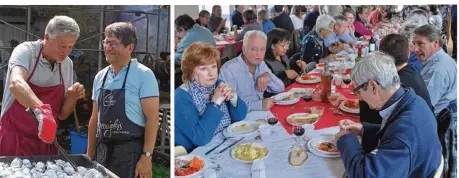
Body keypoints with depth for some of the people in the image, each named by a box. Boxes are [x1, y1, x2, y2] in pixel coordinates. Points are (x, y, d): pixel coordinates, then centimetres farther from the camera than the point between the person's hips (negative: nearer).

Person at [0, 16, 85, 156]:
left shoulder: (67, 64, 3)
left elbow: (62, 114, 9)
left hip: (46, 141, 5)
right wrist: (40, 109, -50)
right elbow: (16, 84, -35)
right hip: (14, 141, -5)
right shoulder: (26, 51, -12)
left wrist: (72, 98, -11)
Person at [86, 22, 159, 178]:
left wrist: (146, 156, -17)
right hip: (103, 151, 6)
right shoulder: (100, 76, 9)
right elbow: (95, 118, 15)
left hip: (130, 151, -6)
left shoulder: (143, 74, -9)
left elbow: (153, 118, -12)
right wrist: (90, 154, 14)